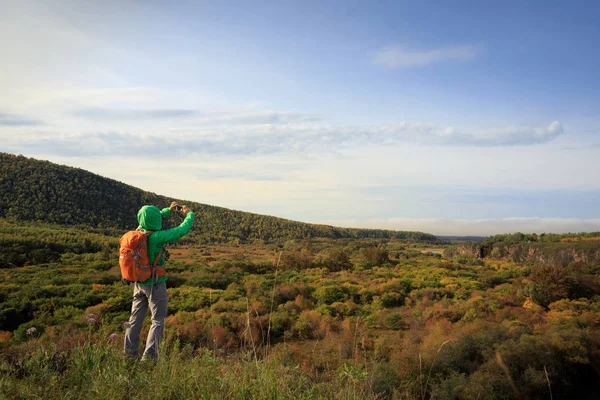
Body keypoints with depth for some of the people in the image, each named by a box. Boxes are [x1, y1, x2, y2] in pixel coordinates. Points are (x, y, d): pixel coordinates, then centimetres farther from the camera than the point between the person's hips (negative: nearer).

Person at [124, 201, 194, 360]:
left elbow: (150, 221, 19)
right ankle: (149, 355, 2)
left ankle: (129, 352, 23)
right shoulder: (157, 237, -23)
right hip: (155, 284, -7)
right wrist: (189, 214, 0)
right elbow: (182, 230, -18)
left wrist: (168, 210, 22)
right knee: (158, 321, 4)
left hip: (139, 283, 7)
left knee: (136, 318, 16)